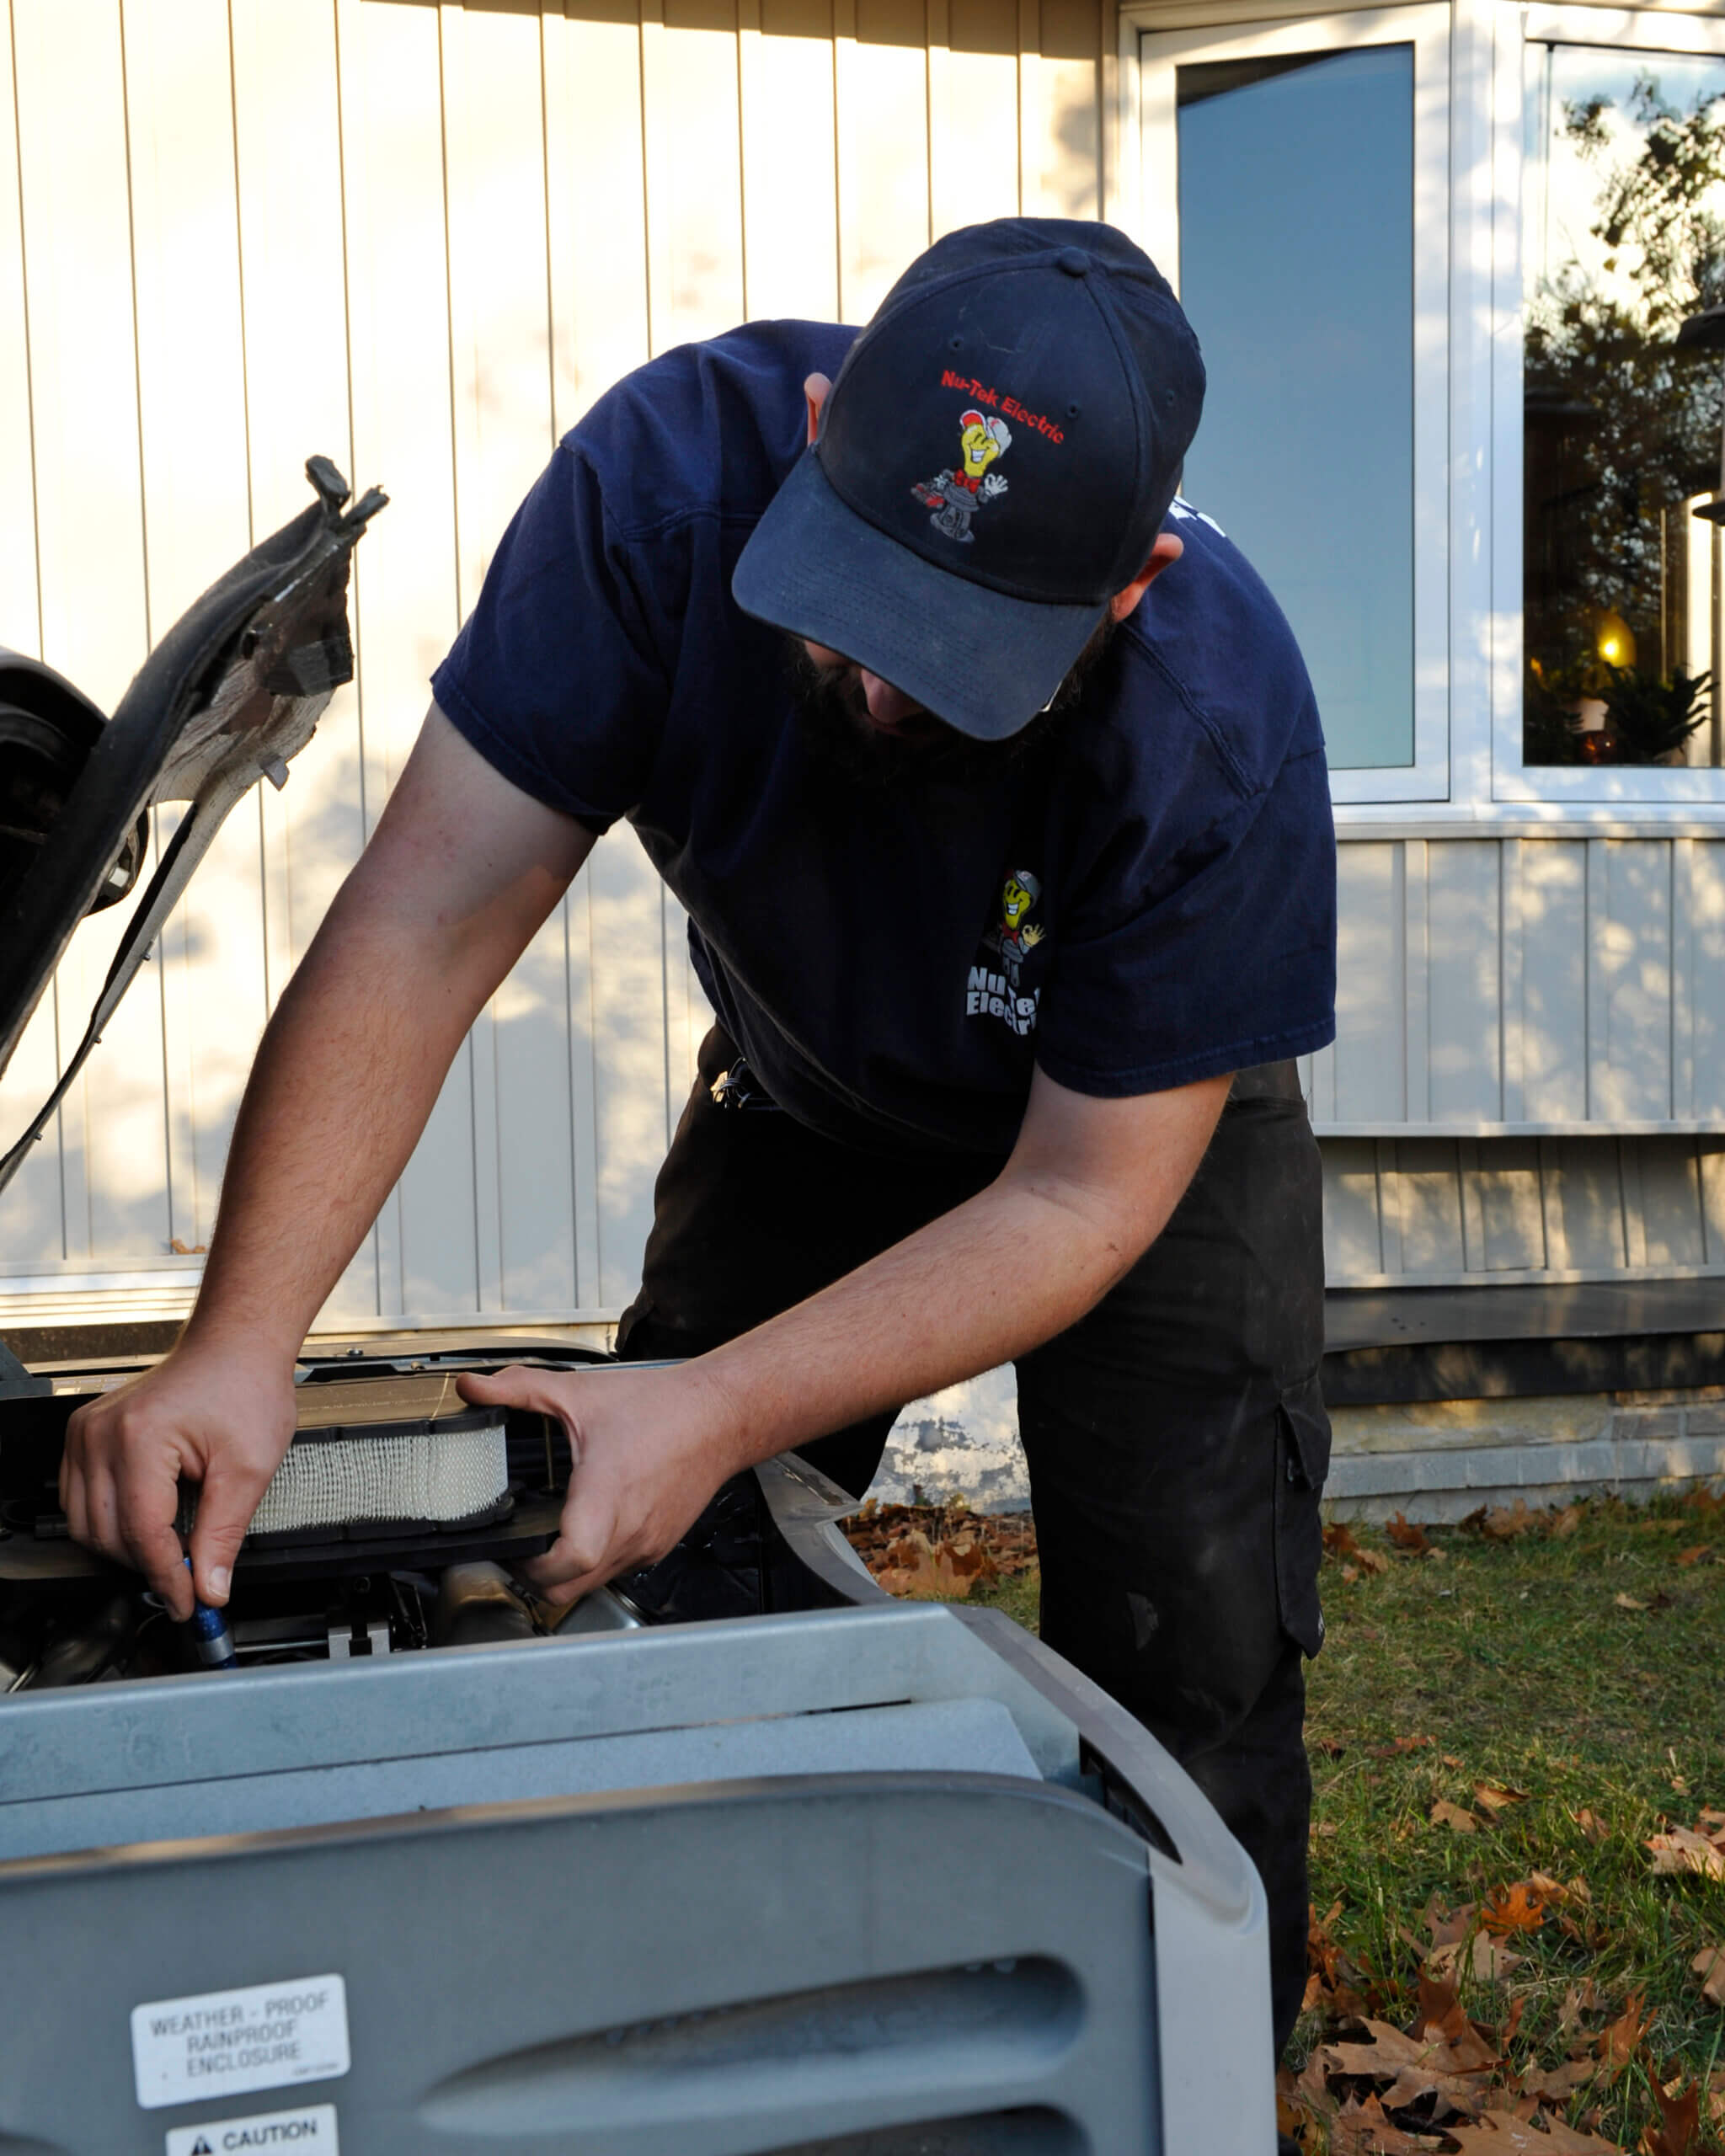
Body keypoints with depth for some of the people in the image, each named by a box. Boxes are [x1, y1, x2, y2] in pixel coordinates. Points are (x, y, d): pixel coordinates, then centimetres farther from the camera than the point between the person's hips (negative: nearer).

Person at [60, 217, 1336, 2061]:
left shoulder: (1216, 729, -36)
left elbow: (1082, 1195, -28)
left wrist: (723, 1411, -38)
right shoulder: (677, 468, -32)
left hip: (1143, 1120, -2)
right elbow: (430, 917, -31)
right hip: (806, 1095, 2)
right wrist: (240, 1344, -39)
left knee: (1186, 1651, -9)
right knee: (666, 1585, 1)